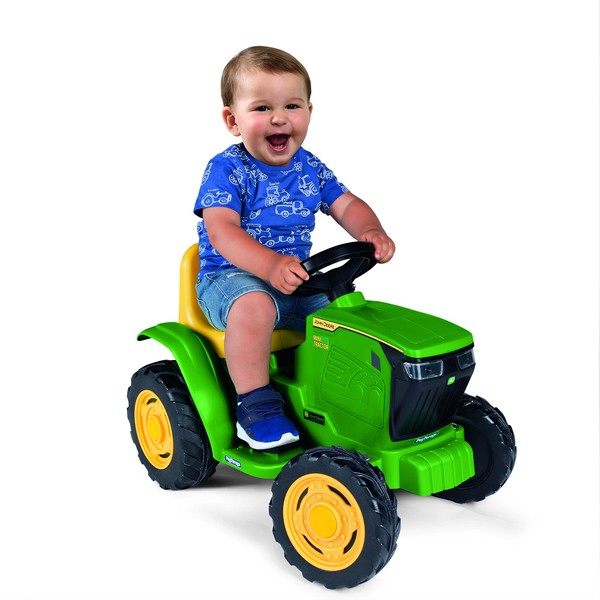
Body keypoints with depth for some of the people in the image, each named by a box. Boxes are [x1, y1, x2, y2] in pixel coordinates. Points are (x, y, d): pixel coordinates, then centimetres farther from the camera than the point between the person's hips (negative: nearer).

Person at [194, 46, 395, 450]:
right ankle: (256, 406, -23)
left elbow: (347, 204, 10)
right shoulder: (227, 170, -11)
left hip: (295, 280, 6)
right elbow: (221, 231, -23)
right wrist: (271, 265, -40)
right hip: (229, 277, -6)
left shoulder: (310, 169, 8)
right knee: (253, 305, -37)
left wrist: (370, 232, -16)